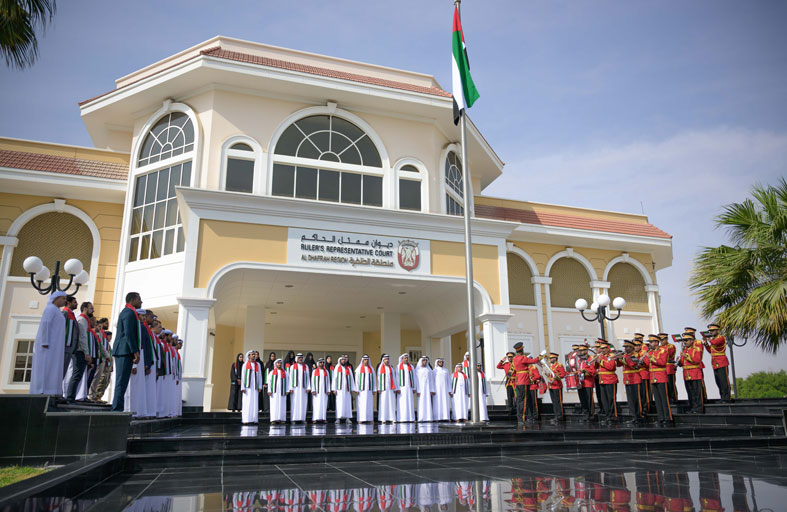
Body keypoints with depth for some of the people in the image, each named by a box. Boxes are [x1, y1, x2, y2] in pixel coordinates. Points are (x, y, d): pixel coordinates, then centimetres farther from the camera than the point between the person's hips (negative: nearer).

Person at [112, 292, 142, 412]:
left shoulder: (126, 312, 22)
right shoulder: (129, 312, -10)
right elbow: (129, 333, -18)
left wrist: (135, 350, 22)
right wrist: (135, 351, -20)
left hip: (121, 351, 10)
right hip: (125, 351, -10)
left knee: (121, 380, 11)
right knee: (122, 380, -9)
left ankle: (117, 408, 13)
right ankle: (118, 408, -8)